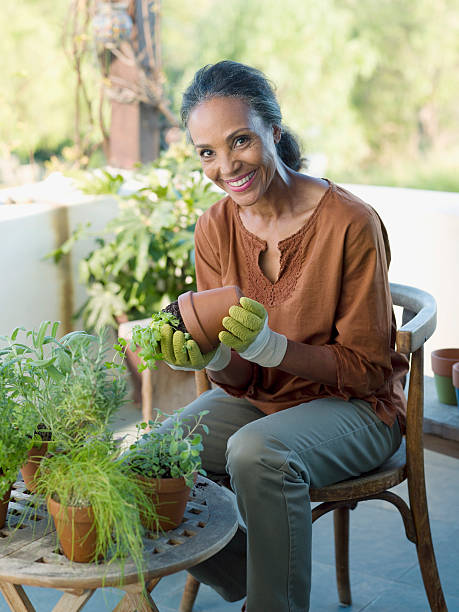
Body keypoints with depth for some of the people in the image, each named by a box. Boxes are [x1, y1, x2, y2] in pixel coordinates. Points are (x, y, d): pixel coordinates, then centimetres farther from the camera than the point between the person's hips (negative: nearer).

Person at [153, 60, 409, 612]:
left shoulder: (350, 223, -21)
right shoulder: (215, 230, -5)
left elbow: (367, 369, -15)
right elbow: (240, 380, -3)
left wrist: (269, 346, -30)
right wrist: (211, 356, -27)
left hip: (353, 407, -5)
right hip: (258, 400, 5)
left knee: (258, 452, -35)